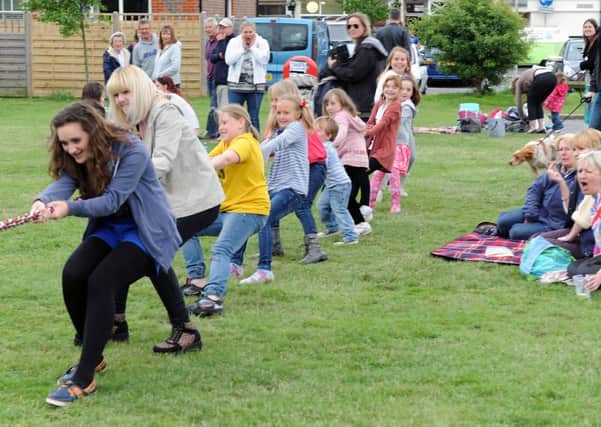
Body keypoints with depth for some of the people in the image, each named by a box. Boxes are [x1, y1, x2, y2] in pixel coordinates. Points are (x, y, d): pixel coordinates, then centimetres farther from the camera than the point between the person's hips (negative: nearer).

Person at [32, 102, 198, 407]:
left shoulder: (132, 151, -23)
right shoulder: (76, 159, -2)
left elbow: (113, 199, -30)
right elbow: (62, 184, -21)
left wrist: (70, 208, -44)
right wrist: (43, 202, -44)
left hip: (145, 231, -7)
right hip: (109, 228, 7)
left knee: (101, 281, -27)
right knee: (73, 274, -19)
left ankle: (84, 380, -26)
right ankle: (93, 357, 1)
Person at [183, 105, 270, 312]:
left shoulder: (245, 142, -13)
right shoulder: (224, 144, 17)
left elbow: (228, 158, -35)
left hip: (249, 209, -10)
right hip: (227, 209, 10)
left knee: (221, 249, -29)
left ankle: (214, 298, -46)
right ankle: (197, 281, 9)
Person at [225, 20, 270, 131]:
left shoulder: (262, 43, 4)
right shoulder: (234, 42, 5)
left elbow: (264, 59, -12)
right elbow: (229, 60, -8)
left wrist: (252, 47, -7)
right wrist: (243, 48, -7)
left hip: (255, 86, 0)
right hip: (236, 85, 0)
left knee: (253, 117, 5)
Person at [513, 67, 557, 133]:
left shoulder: (519, 82, 25)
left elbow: (519, 103, 22)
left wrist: (523, 118, 33)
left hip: (541, 79, -6)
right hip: (552, 78, 6)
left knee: (531, 102, 15)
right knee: (537, 102, 23)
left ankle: (533, 127, 10)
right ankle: (541, 127, 17)